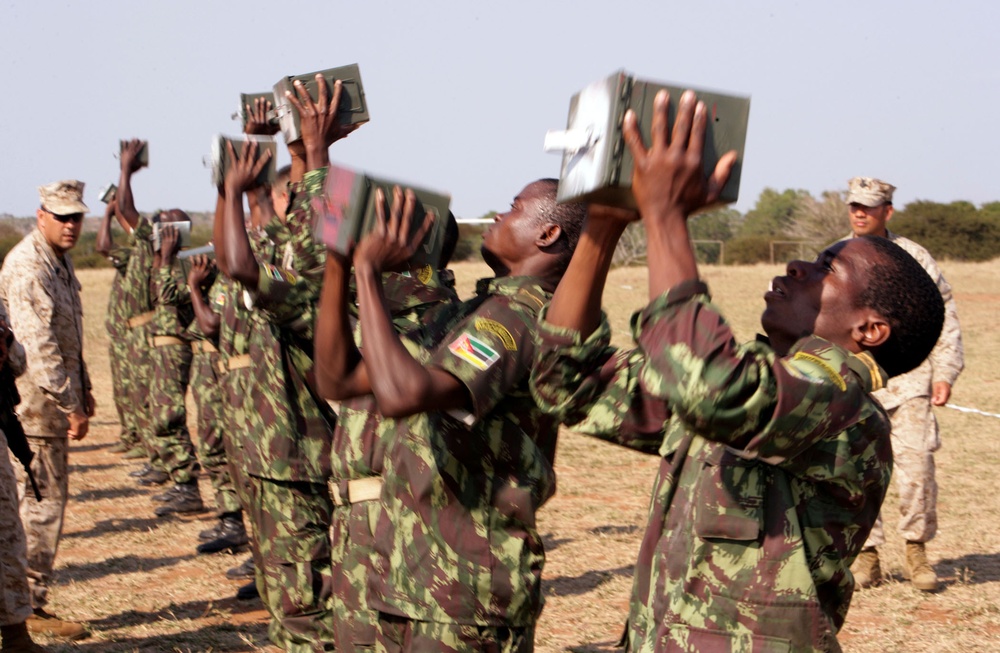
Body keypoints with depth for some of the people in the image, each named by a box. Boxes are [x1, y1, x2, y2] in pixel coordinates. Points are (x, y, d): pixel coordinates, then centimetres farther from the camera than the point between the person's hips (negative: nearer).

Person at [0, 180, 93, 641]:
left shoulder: (60, 261, 14)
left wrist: (82, 391, 18)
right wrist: (71, 406, -22)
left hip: (56, 397, 10)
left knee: (46, 499, 13)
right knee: (42, 503, -7)